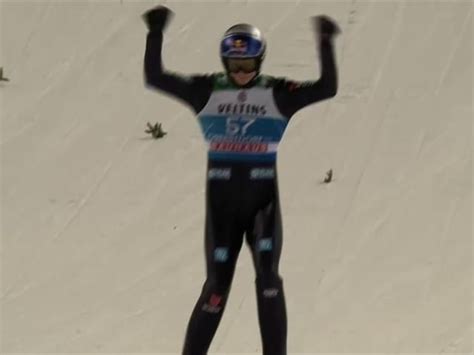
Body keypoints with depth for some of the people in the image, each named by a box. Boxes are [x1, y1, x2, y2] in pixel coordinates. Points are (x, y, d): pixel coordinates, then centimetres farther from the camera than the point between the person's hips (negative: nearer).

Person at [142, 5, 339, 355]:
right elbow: (155, 77, -4)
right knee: (217, 285, 0)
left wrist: (325, 44, -17)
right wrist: (156, 35, -12)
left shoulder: (279, 94, 1)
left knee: (268, 274, -18)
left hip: (263, 198, 0)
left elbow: (327, 88, -9)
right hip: (222, 199, 1)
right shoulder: (207, 91, 2)